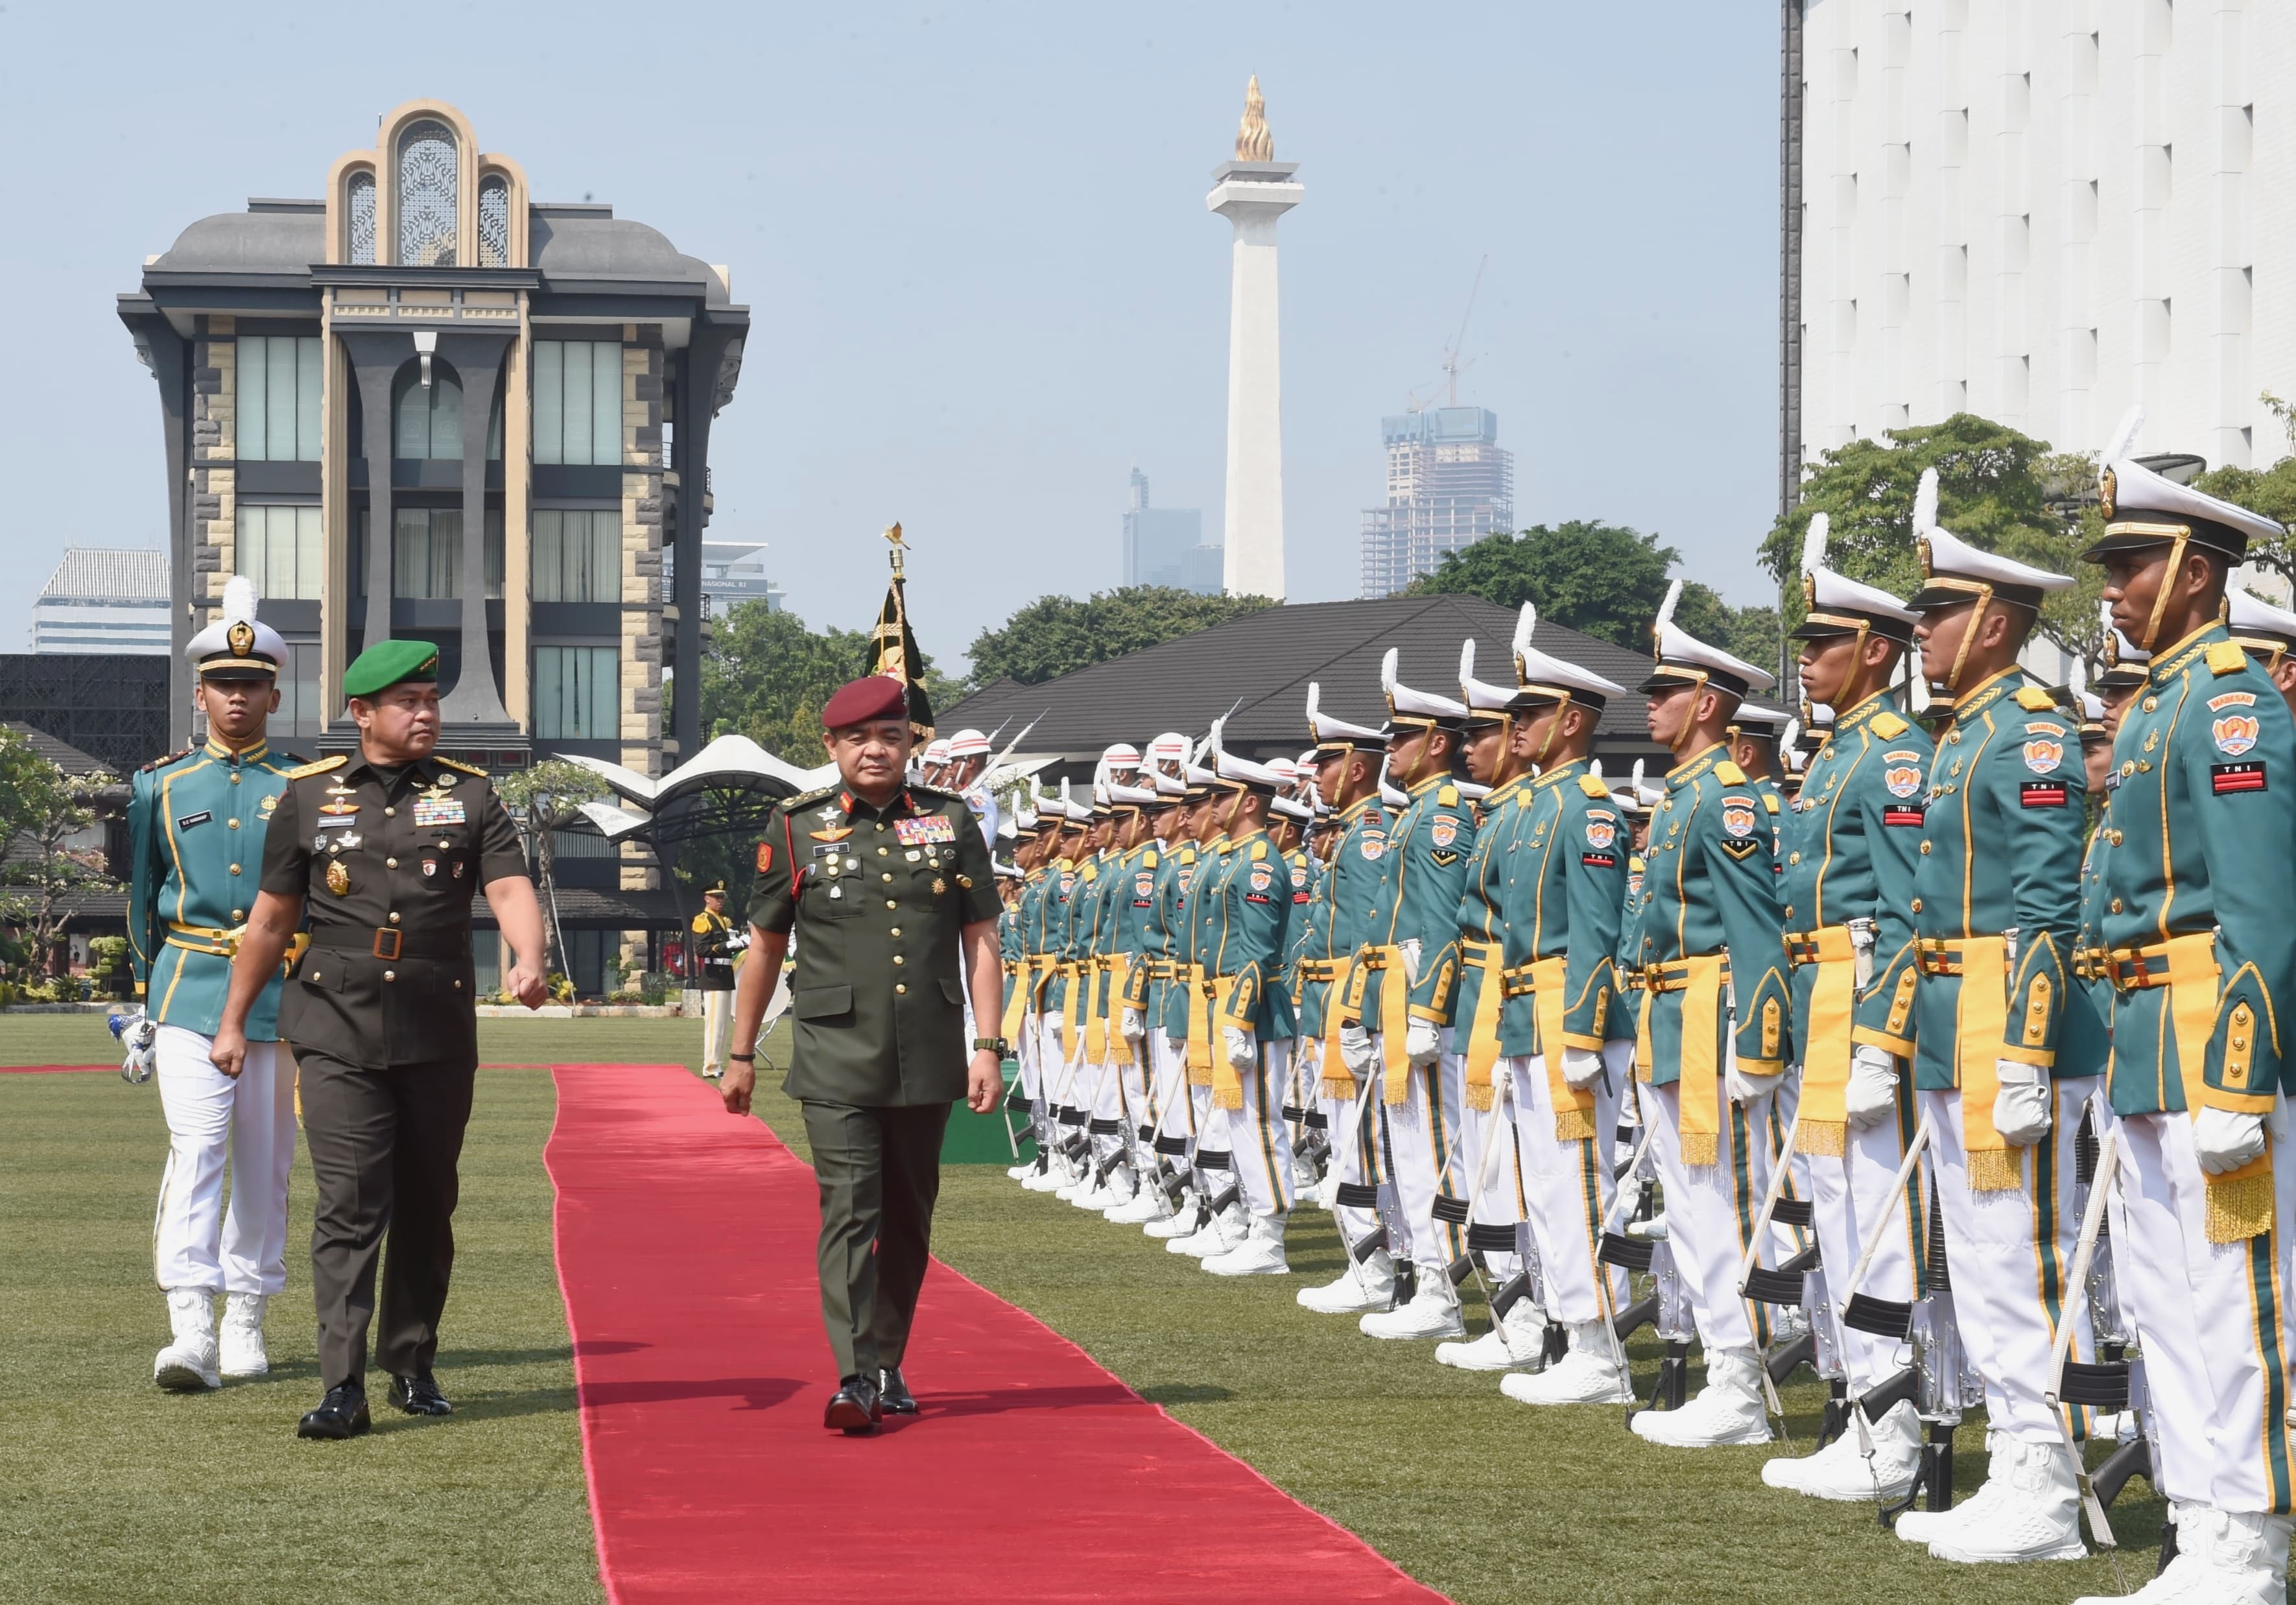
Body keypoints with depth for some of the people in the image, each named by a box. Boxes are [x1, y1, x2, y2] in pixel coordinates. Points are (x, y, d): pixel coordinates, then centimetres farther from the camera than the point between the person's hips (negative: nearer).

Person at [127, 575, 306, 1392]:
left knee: (264, 1165, 6)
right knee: (194, 1150, -15)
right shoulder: (160, 787, 8)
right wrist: (140, 1005, 13)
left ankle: (246, 1324, 18)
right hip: (189, 994, -1)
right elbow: (140, 902, 15)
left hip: (280, 996, 1)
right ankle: (191, 1330, -23)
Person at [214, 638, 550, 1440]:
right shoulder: (309, 795, 5)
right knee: (349, 1204, -11)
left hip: (440, 1034, 2)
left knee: (426, 1207, 10)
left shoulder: (469, 794, 6)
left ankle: (413, 1368, 24)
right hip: (338, 1034, -2)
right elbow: (271, 918, 10)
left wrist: (528, 961, -26)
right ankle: (342, 1389, -14)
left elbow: (511, 890, -6)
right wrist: (234, 1022, 12)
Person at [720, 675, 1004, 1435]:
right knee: (849, 1210, -12)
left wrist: (988, 1046, -2)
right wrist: (741, 1054, 12)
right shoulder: (796, 828, 3)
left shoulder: (951, 822, 6)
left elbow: (980, 941, 6)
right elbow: (765, 948, 9)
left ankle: (889, 1365, 24)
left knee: (909, 1218, 11)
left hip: (927, 1060, 2)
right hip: (837, 1063, -2)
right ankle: (855, 1379, -16)